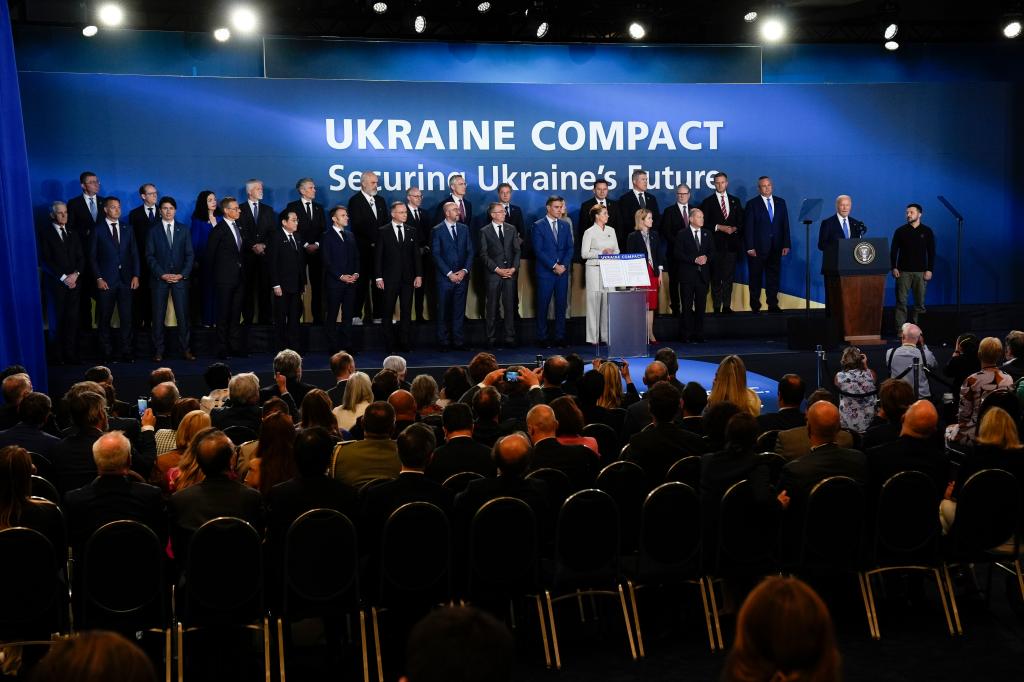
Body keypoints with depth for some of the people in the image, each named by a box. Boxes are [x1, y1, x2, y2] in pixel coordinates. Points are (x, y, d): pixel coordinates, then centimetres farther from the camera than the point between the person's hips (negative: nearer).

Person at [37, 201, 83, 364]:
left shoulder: (73, 234, 18)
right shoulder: (44, 232, 3)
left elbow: (81, 258, 13)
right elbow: (44, 260, -5)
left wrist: (75, 274, -6)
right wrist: (63, 277, -11)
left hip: (74, 283, 4)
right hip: (55, 283, -3)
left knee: (72, 320, -2)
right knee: (56, 320, -1)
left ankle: (71, 354, 0)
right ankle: (57, 356, 3)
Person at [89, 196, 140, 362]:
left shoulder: (127, 230, 12)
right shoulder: (98, 230, 2)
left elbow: (134, 254, 11)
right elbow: (92, 257, 1)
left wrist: (135, 275, 0)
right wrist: (98, 278, -7)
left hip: (125, 280, 2)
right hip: (105, 281, -2)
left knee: (126, 317, -1)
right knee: (105, 318, 3)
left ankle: (127, 351, 5)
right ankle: (107, 352, 11)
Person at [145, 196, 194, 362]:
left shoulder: (184, 230, 10)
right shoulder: (153, 231, 6)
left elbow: (190, 254, 6)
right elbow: (149, 256, 1)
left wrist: (182, 274, -6)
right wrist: (162, 274, -10)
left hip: (180, 278, 1)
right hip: (159, 278, -1)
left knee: (183, 315, -2)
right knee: (158, 316, 0)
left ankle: (185, 349, 3)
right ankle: (158, 351, 5)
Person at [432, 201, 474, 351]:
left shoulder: (464, 228, 11)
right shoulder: (437, 230, -2)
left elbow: (470, 252, 9)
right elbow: (436, 254, -7)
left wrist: (465, 270, -5)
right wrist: (449, 273, -12)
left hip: (462, 276, 4)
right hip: (445, 277, -3)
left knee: (459, 310, 5)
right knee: (443, 311, 2)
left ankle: (458, 341, 11)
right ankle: (443, 342, 9)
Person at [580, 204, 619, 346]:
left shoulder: (611, 230, 14)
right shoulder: (590, 232, -2)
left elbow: (617, 250, 18)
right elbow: (584, 253, -6)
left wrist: (613, 254, -4)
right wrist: (601, 252, -14)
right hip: (595, 269, -5)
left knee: (608, 302, 1)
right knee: (594, 301, -5)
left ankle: (606, 336, 7)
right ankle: (593, 337, -1)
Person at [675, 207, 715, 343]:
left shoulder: (707, 234, 14)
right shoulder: (682, 235, 0)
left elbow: (713, 253, 12)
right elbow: (678, 254, -7)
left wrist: (706, 258, -10)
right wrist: (695, 260, -16)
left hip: (703, 274, 4)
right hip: (688, 275, -4)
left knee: (701, 306, 4)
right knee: (687, 306, -2)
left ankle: (699, 334, 9)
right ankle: (687, 335, 2)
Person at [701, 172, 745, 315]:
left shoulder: (735, 201, 14)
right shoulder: (708, 201, 5)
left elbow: (741, 221, 13)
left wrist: (734, 228, -7)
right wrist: (719, 227, -12)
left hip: (731, 244, 3)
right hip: (716, 244, -2)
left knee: (729, 276, 2)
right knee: (716, 277, -2)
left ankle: (727, 306, 6)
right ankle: (716, 307, 0)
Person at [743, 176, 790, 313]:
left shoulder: (780, 202, 11)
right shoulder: (752, 204, -1)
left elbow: (785, 224, 9)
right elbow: (748, 227, -5)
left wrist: (786, 244, 3)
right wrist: (749, 247, -11)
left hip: (775, 247, 3)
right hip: (758, 248, -3)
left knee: (773, 276, 5)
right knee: (756, 278, 3)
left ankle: (773, 305, 11)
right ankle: (755, 306, 9)